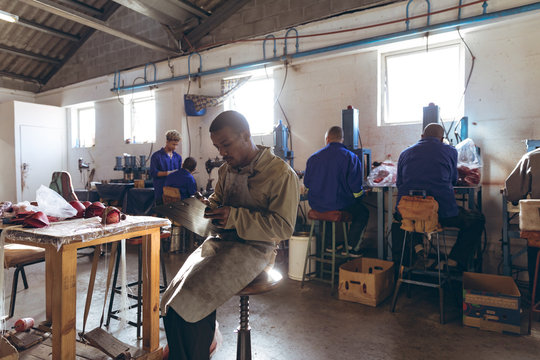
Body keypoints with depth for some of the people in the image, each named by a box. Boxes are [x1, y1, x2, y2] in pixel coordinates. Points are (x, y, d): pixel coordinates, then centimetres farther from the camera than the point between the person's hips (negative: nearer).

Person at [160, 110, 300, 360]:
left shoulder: (281, 174, -10)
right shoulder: (226, 170, 13)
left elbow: (284, 226, -13)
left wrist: (235, 217, -19)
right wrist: (207, 207, 3)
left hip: (255, 248, -7)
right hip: (222, 241, 7)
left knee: (195, 295, -20)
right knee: (176, 295, -12)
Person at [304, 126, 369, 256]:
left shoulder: (313, 157, 0)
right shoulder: (351, 157, -10)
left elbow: (307, 184, 7)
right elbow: (356, 188, -12)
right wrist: (360, 194, 11)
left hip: (315, 205, 5)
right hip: (339, 204, -4)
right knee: (363, 212, 23)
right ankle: (351, 248, 20)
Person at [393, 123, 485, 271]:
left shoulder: (405, 153, 12)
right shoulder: (450, 151, 8)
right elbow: (453, 180, 22)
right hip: (443, 213, -2)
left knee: (397, 217, 38)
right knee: (477, 220, 25)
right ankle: (453, 263, 16)